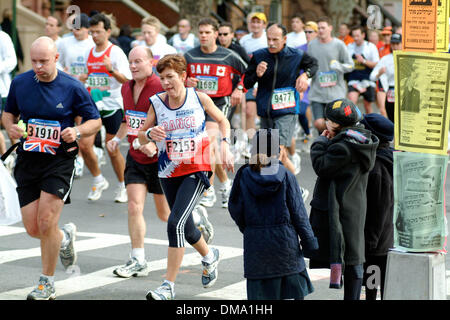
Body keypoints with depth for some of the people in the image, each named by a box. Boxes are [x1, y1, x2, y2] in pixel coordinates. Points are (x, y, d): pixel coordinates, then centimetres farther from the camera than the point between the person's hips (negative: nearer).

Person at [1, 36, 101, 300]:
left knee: (46, 223, -12)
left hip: (60, 160, -4)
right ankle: (65, 238, 37)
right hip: (28, 160, 4)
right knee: (33, 228, 1)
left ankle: (47, 285, 6)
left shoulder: (73, 87, -7)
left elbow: (95, 121, 2)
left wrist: (77, 131, -19)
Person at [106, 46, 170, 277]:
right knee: (134, 207, -6)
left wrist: (154, 144, -31)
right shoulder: (126, 88, 6)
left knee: (164, 213, 7)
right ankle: (138, 261, -2)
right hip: (135, 157, 6)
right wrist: (117, 138, 11)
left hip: (160, 159, -6)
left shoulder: (161, 88, -18)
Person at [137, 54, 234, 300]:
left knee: (176, 222, -19)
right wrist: (151, 134, -17)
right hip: (168, 173, 4)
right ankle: (209, 256, 49)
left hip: (196, 170, -4)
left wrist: (225, 146, -1)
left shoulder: (199, 98, -5)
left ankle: (168, 286, -13)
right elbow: (141, 136, 5)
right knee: (185, 227, 16)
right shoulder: (156, 103, -3)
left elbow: (222, 120, 12)